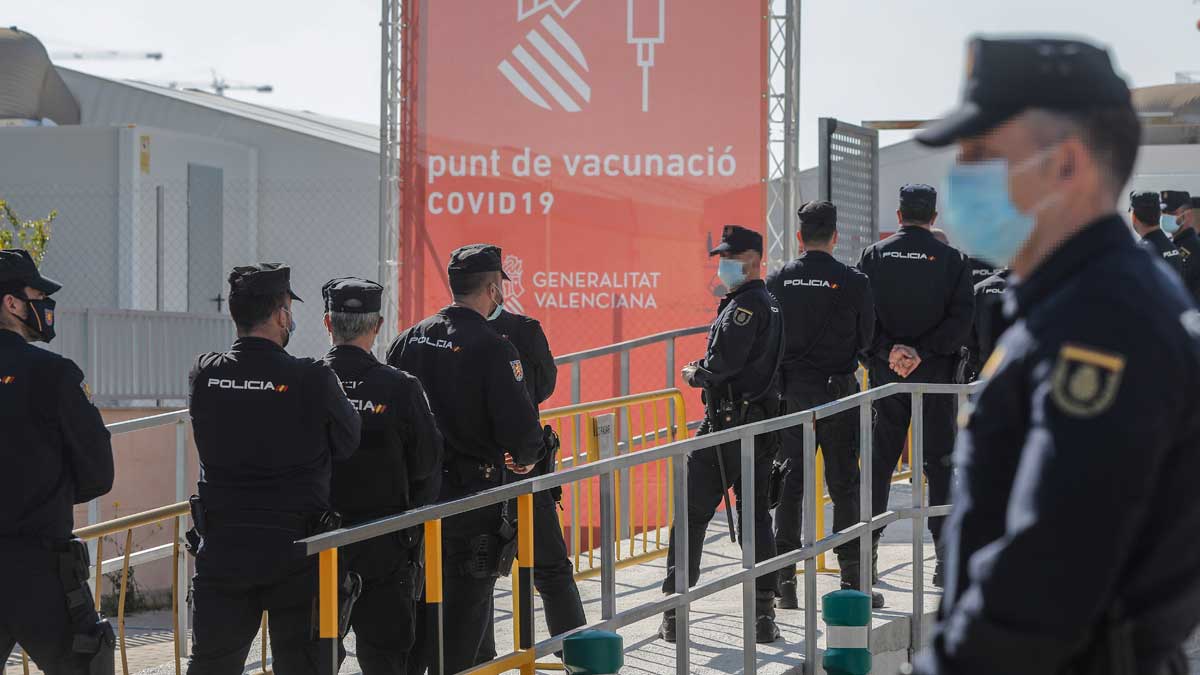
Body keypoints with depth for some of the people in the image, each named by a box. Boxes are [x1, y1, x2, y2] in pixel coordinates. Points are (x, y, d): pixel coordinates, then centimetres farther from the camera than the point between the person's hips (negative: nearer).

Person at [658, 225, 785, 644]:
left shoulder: (746, 304, -13)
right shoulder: (768, 303, 18)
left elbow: (723, 363, -20)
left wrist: (694, 375, -2)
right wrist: (706, 372, 8)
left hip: (729, 424, -9)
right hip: (762, 425, 9)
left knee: (691, 515, -1)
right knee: (756, 517, 8)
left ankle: (674, 613, 0)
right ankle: (764, 617, 5)